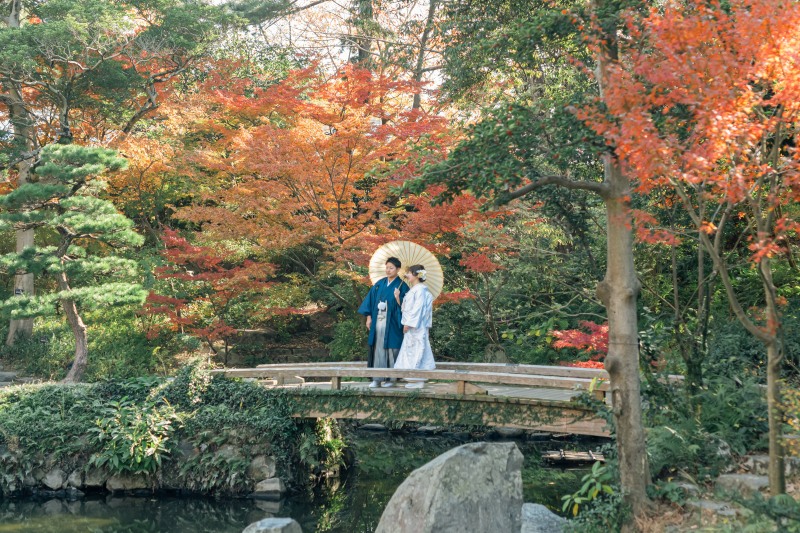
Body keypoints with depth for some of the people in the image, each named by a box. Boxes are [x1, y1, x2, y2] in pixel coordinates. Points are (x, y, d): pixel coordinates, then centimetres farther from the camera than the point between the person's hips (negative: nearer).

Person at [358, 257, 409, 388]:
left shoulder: (402, 286, -3)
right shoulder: (380, 284, 11)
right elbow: (371, 299, 12)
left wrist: (398, 298, -26)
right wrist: (369, 317, 6)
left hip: (392, 323, -4)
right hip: (378, 321, 4)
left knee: (391, 349, -1)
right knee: (378, 348, 3)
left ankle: (391, 378, 7)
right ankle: (377, 378, 6)